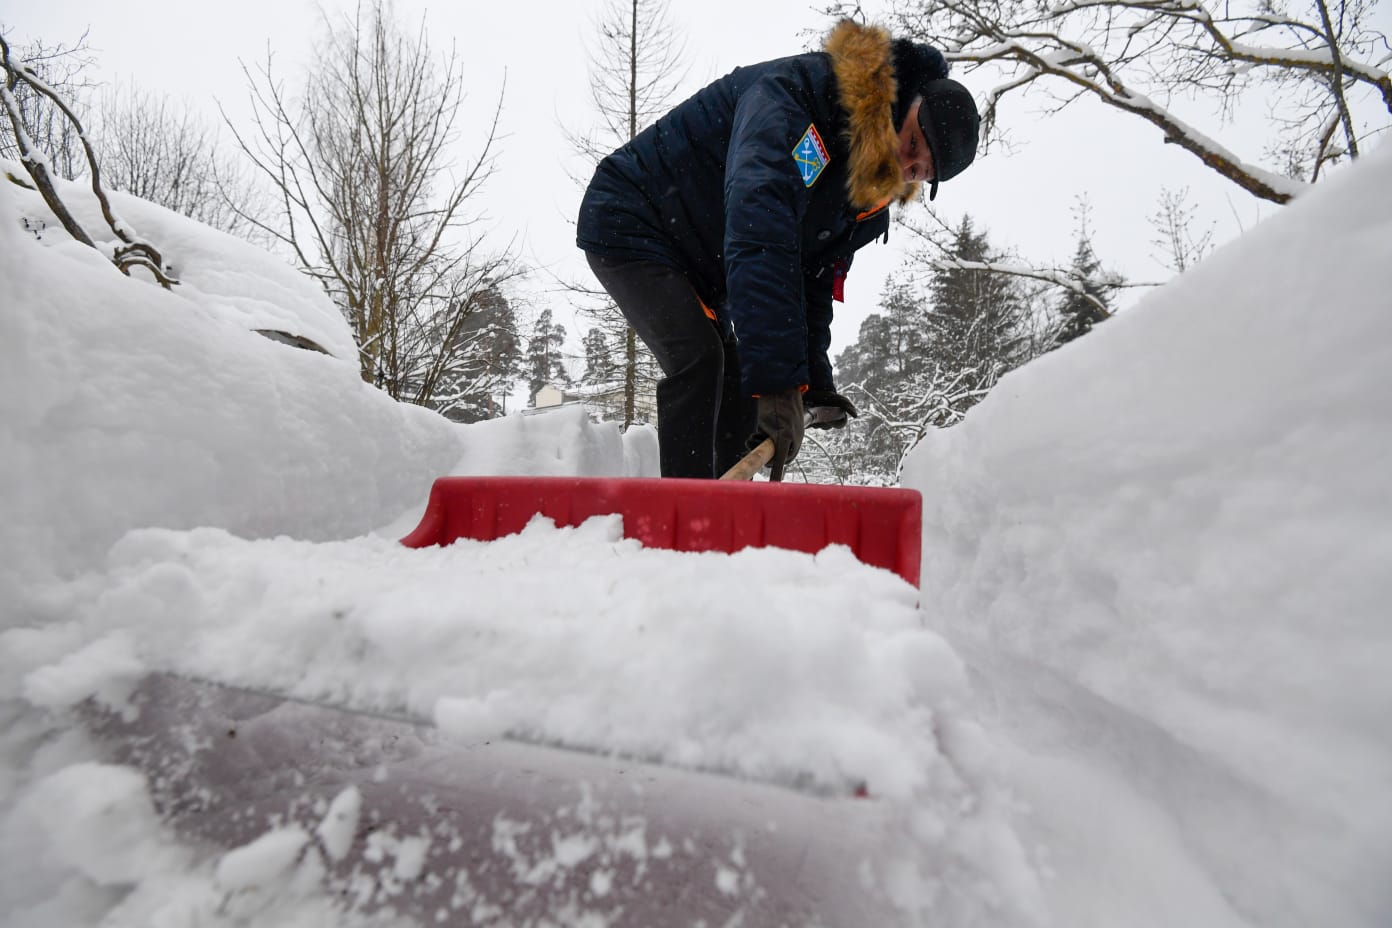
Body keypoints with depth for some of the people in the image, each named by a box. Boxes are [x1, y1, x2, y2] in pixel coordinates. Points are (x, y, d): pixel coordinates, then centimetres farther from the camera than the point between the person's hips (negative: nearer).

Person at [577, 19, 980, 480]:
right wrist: (778, 379, -47)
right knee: (698, 357, -25)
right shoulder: (793, 92, -30)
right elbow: (758, 238, -43)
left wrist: (813, 382, -3)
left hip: (698, 265, 8)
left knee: (739, 384, 3)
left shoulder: (867, 201, -3)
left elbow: (813, 285, 6)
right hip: (629, 224, -8)